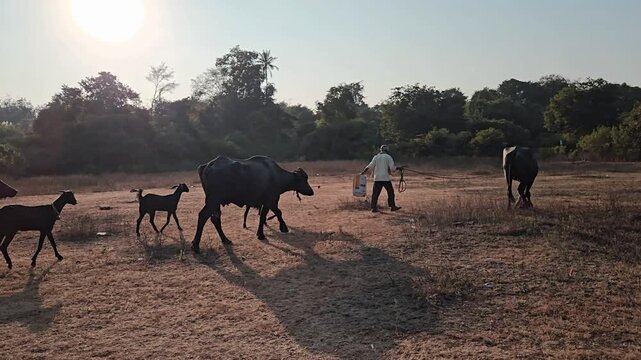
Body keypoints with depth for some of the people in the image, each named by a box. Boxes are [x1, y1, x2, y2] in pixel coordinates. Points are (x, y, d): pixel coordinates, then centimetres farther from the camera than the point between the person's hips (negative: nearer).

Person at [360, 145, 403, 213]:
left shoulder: (376, 157, 6)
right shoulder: (388, 157, -1)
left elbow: (370, 166, -2)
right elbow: (392, 168, -8)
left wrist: (363, 172, 5)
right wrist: (398, 168, 9)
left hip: (377, 178, 2)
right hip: (386, 178, -2)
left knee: (375, 193, 3)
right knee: (390, 192, 10)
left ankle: (373, 208, -1)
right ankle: (392, 206, 15)